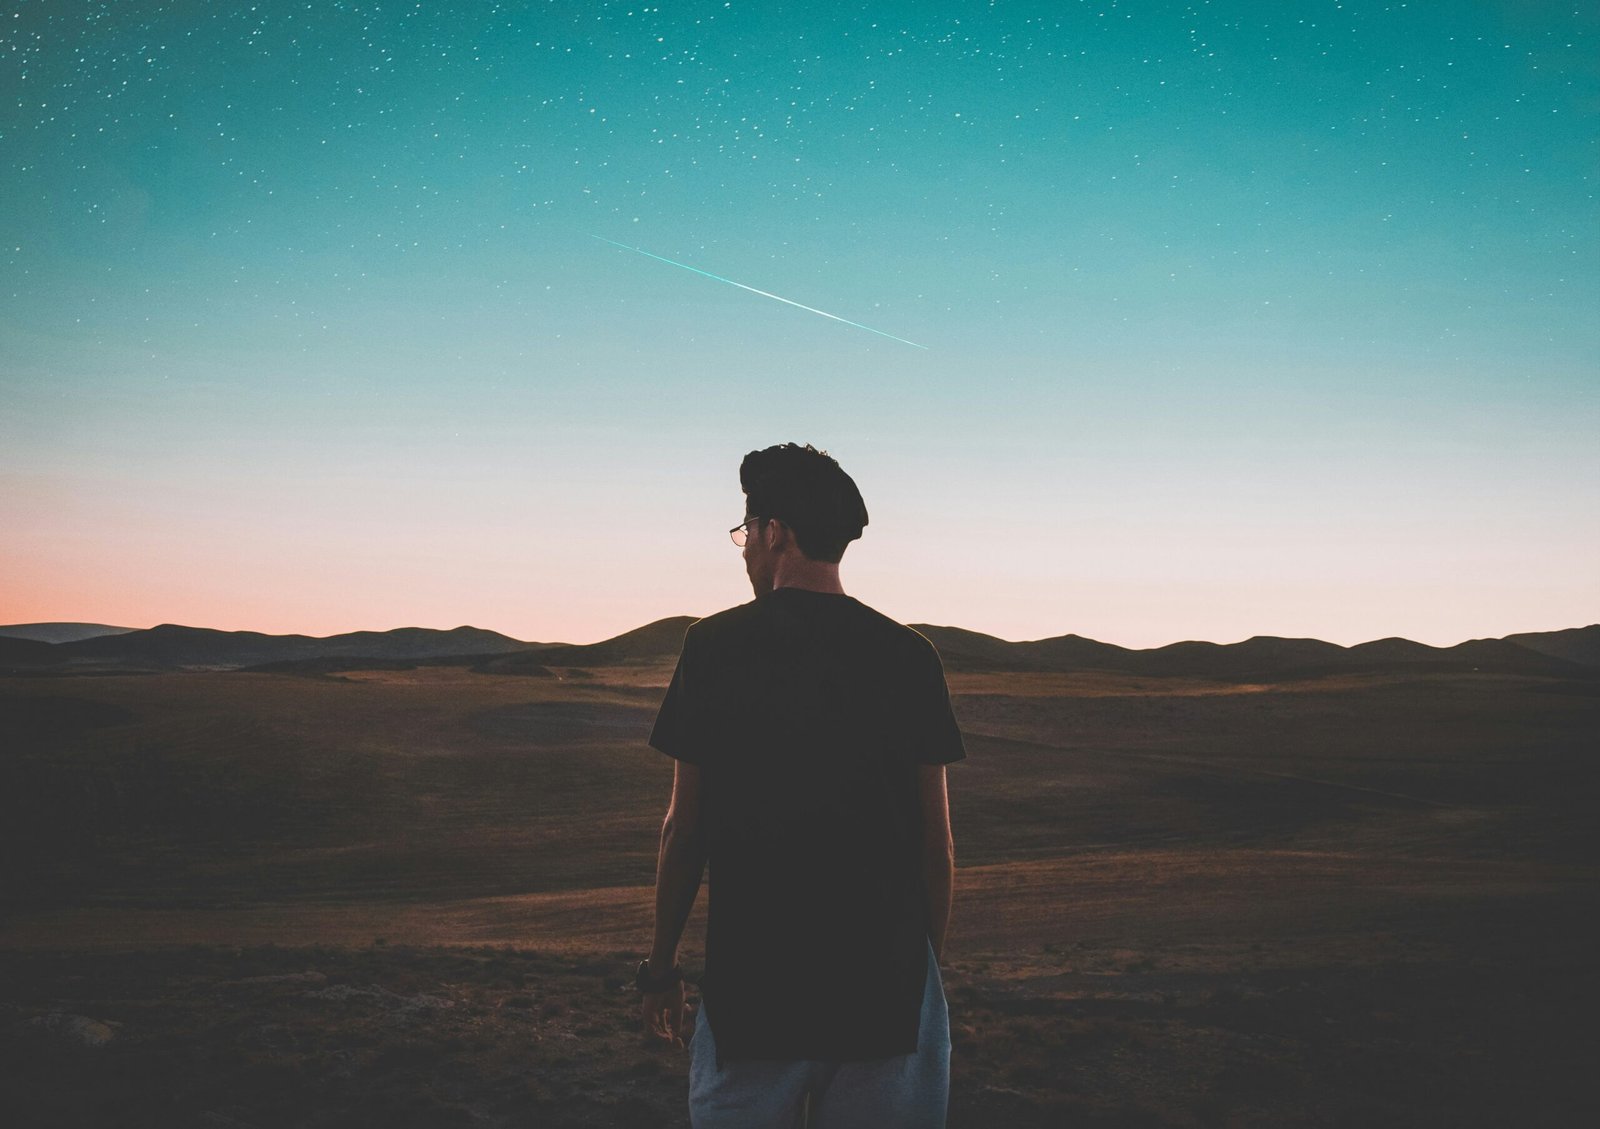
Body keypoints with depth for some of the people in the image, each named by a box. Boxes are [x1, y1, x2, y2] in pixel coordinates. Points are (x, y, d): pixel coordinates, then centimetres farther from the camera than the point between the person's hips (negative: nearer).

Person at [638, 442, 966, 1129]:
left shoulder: (715, 645, -3)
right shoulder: (908, 655, 1)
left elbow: (684, 828, 0)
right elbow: (937, 847, 4)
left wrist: (661, 965, 11)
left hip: (751, 984, -1)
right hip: (889, 982, 1)